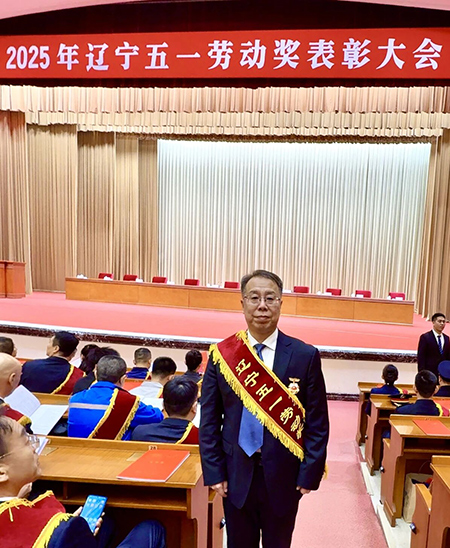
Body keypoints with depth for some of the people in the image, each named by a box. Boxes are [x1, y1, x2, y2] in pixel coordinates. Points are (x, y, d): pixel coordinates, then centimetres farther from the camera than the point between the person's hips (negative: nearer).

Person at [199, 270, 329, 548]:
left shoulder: (305, 356, -10)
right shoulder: (222, 354, -6)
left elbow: (317, 421, -5)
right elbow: (209, 420, -2)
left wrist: (309, 473, -8)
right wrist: (214, 471, -5)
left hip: (283, 476, -1)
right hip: (236, 474, 1)